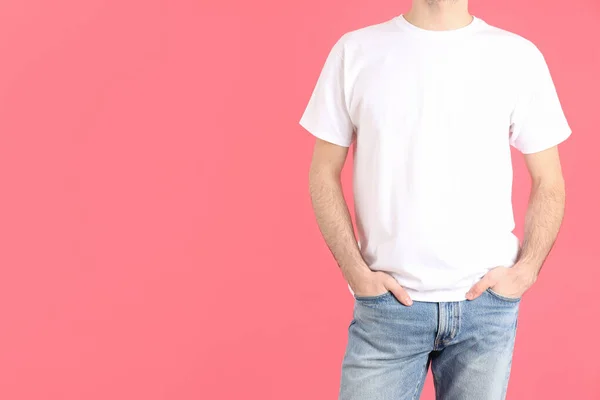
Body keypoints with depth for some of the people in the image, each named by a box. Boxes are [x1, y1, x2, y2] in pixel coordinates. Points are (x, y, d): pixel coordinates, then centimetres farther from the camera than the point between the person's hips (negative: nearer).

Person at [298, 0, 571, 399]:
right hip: (387, 300, 0)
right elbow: (324, 173, 3)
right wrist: (355, 271, -6)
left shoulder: (519, 56, 2)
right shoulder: (354, 51, 2)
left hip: (489, 300, 1)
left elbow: (548, 181, 7)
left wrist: (526, 270, -5)